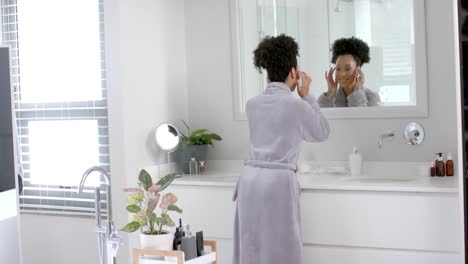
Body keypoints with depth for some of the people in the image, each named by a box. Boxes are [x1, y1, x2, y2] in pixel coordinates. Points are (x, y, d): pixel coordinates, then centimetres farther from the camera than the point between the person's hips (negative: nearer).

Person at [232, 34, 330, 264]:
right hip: (278, 181, -6)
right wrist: (306, 96, 11)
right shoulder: (297, 105, -7)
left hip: (250, 179, 6)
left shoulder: (252, 104, 9)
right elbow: (322, 133, 9)